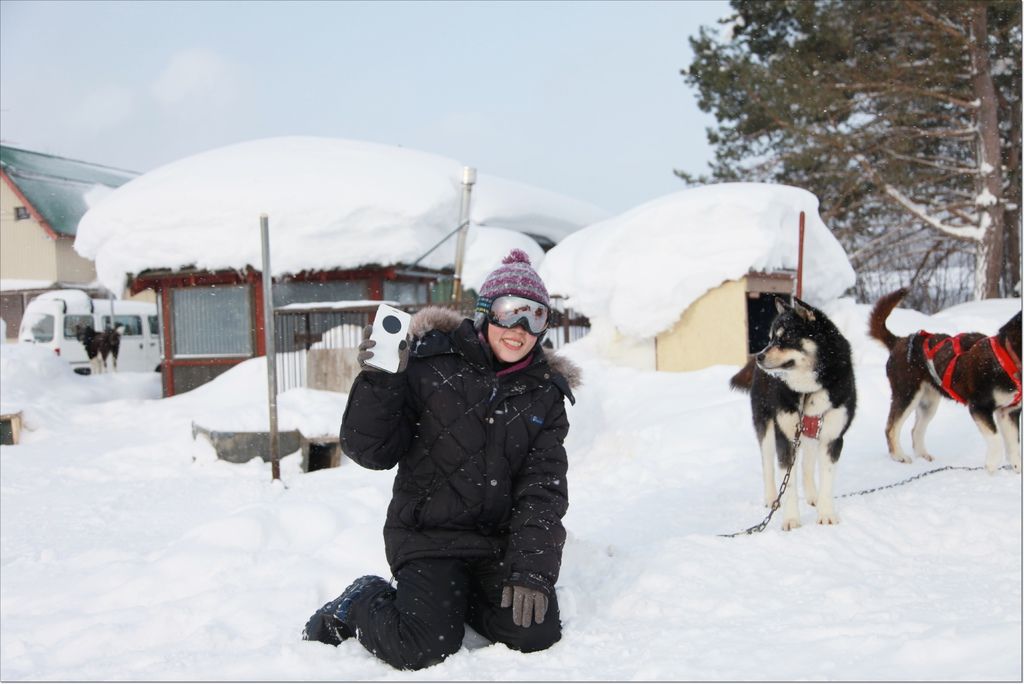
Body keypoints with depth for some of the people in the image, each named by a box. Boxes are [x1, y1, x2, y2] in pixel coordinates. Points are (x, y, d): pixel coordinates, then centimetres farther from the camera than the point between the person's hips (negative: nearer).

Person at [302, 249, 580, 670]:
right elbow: (372, 452, -6)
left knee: (535, 633, -15)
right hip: (427, 537, -4)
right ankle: (359, 605, 10)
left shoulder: (545, 395, 5)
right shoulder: (430, 362, -6)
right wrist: (378, 381, -22)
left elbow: (542, 490, -1)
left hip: (500, 541, 4)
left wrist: (532, 571, -13)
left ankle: (457, 599, 15)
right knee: (424, 649, -23)